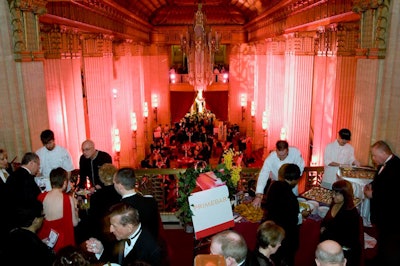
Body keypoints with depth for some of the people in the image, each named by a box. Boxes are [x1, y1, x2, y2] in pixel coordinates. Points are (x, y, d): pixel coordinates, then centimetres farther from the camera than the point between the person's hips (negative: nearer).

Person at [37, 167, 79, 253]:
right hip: (63, 240, -3)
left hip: (44, 238, 4)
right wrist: (76, 210, 7)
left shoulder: (41, 197, -7)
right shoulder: (69, 199, -16)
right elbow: (74, 223, -9)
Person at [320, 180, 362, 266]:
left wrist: (325, 233, -16)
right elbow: (326, 221, 17)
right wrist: (323, 228, -6)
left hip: (344, 252, -7)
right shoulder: (334, 205, -1)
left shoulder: (352, 213, -23)